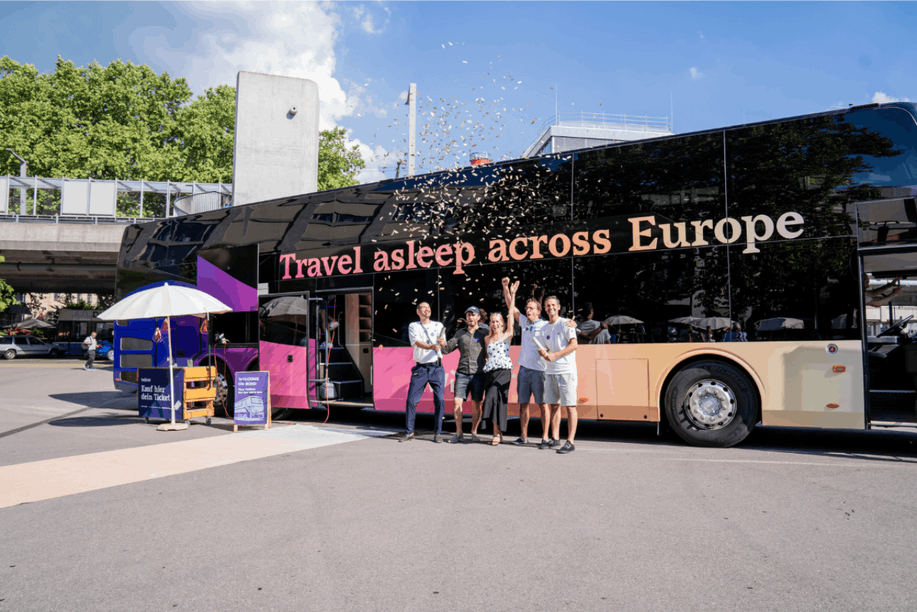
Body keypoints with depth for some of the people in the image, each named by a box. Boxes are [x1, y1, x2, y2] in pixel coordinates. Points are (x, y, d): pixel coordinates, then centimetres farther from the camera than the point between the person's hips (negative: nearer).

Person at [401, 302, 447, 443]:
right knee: (411, 400, -3)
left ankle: (437, 433, 5)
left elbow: (443, 344, -2)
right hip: (420, 368, 0)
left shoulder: (438, 325, 12)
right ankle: (409, 432, 10)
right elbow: (417, 342, -10)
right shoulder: (413, 326, 8)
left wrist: (442, 342, -28)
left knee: (439, 400, -6)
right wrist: (431, 347, -30)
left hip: (437, 367, 1)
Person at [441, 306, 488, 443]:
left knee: (476, 404, 2)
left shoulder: (484, 334, 6)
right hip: (462, 373, 2)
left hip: (478, 374, -2)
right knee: (457, 402, -5)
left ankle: (474, 433, 15)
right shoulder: (460, 333, 12)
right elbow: (447, 349, 10)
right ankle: (458, 433, 6)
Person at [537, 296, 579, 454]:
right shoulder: (544, 329, 16)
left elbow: (574, 344, -12)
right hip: (550, 371, 6)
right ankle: (554, 439, 16)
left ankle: (570, 442, -7)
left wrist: (554, 355, -16)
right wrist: (543, 353, -10)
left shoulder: (565, 324, -2)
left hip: (566, 370, -6)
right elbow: (544, 349, 15)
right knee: (553, 405, 8)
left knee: (570, 406, -7)